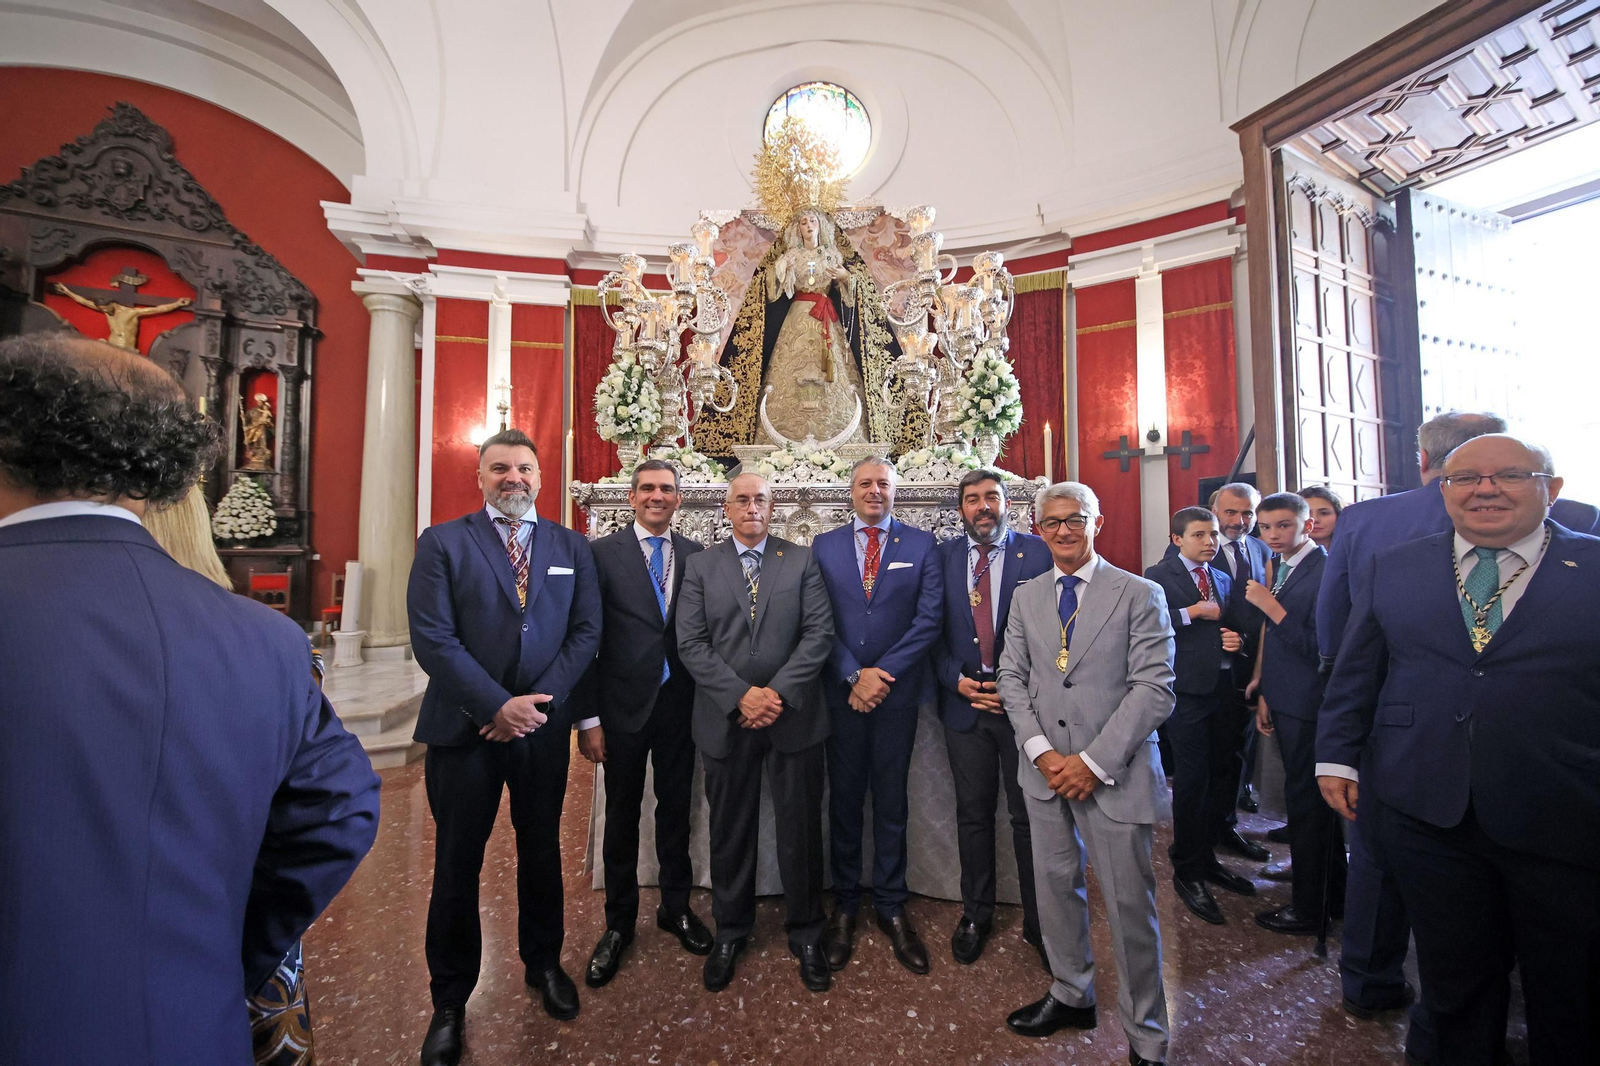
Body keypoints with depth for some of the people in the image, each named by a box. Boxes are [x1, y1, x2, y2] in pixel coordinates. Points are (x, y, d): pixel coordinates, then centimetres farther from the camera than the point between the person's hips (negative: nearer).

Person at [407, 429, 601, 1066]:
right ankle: (450, 1000, 34)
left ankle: (543, 963, 41)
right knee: (457, 865, 12)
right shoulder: (442, 542, -2)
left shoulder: (571, 547, 4)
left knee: (542, 853, 17)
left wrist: (542, 701, -12)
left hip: (544, 726, 2)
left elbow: (585, 631, -1)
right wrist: (498, 706, -16)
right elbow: (432, 638, -11)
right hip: (464, 726, -2)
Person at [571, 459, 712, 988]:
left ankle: (676, 906, 38)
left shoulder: (696, 555, 2)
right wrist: (588, 717, -8)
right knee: (622, 814, 14)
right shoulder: (603, 553, -6)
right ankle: (619, 922, 34)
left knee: (675, 808, 17)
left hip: (680, 703, 2)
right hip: (623, 705, -2)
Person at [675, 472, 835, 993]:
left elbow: (819, 633, -5)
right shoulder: (700, 565, 4)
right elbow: (691, 643, -4)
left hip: (793, 716, 0)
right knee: (730, 830, 16)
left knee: (801, 829, 11)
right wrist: (741, 695, -14)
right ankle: (730, 932, 38)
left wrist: (779, 691, -15)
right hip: (726, 718, 1)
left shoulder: (802, 560, 3)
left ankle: (806, 935, 33)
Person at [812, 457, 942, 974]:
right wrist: (853, 675, -10)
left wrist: (884, 671, -11)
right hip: (841, 691, 1)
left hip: (897, 690, 0)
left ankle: (891, 906, 28)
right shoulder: (824, 546, 5)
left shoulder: (921, 544, 3)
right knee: (844, 800, 11)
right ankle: (844, 905, 28)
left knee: (891, 801, 11)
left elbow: (928, 618, -4)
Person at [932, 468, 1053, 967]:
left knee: (1030, 816, 10)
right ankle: (976, 915, 34)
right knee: (973, 813, 14)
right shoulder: (944, 556, 4)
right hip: (965, 701, 2)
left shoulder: (1039, 552, -2)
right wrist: (957, 680, -8)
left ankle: (1038, 922, 31)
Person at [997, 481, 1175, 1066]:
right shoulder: (1026, 596, 8)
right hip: (1046, 769, 4)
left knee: (1130, 904, 6)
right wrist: (1041, 750, -6)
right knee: (1055, 884, 16)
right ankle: (1072, 995, 39)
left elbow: (1154, 688, -11)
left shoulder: (1140, 595, -5)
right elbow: (1012, 677, 6)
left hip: (1114, 772, -3)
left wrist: (1094, 761, -15)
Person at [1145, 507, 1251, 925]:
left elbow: (1232, 626, 24)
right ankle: (1187, 871, 15)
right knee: (1192, 779, -2)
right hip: (1187, 689, -7)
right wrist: (1193, 612, -14)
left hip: (1224, 687, 7)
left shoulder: (1224, 580, 18)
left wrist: (1236, 639, 3)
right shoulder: (1159, 576, -4)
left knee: (1224, 774, 13)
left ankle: (1207, 858, 31)